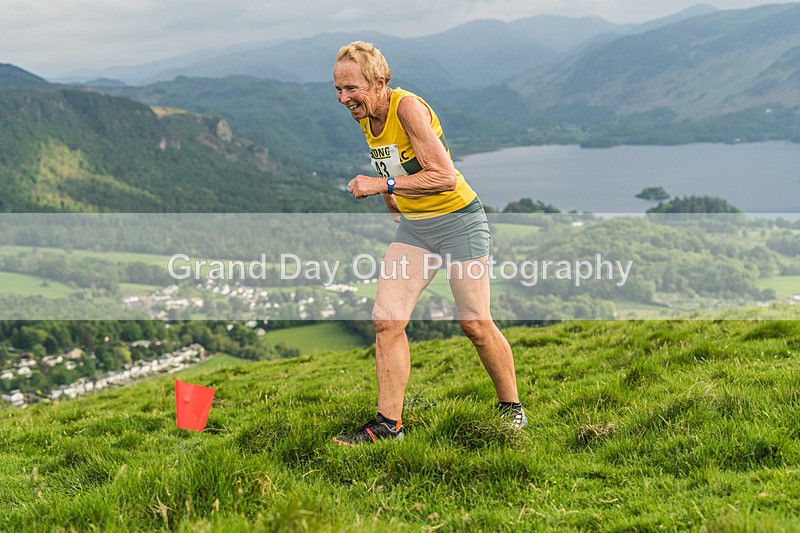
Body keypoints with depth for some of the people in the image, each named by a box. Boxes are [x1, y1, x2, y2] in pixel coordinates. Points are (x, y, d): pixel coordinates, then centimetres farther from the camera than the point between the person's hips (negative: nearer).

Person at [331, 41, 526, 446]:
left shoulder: (408, 107, -21)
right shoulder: (364, 116, 3)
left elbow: (446, 177, -27)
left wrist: (382, 185, -27)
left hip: (458, 221, -7)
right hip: (412, 227, 7)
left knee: (475, 324, -1)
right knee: (386, 320, -6)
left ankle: (511, 407, 20)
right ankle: (388, 424, 1)